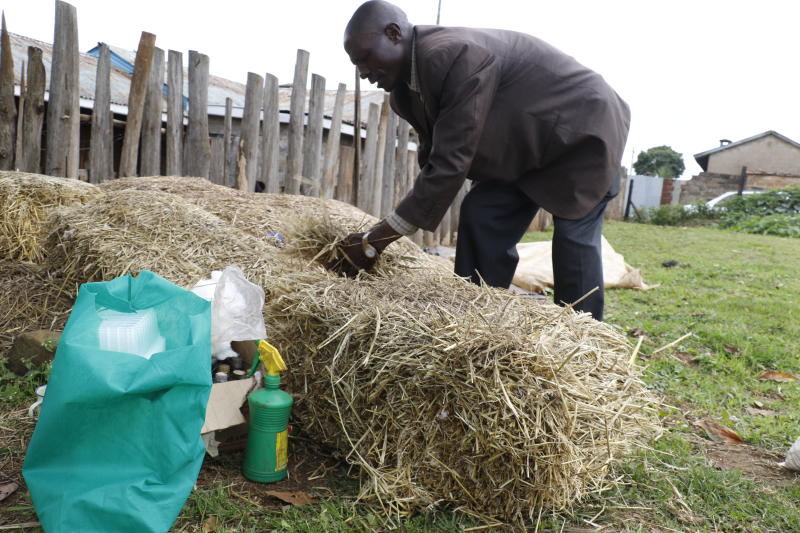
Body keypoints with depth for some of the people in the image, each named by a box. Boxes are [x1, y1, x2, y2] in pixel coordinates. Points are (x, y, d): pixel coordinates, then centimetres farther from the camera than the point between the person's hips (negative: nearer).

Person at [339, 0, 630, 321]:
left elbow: (449, 164, -37)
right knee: (480, 217, -3)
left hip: (582, 129, -8)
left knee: (574, 236, -9)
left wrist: (376, 240, -32)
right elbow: (432, 159, 0)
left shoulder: (453, 56, -33)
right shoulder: (408, 86, -3)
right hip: (529, 146, 8)